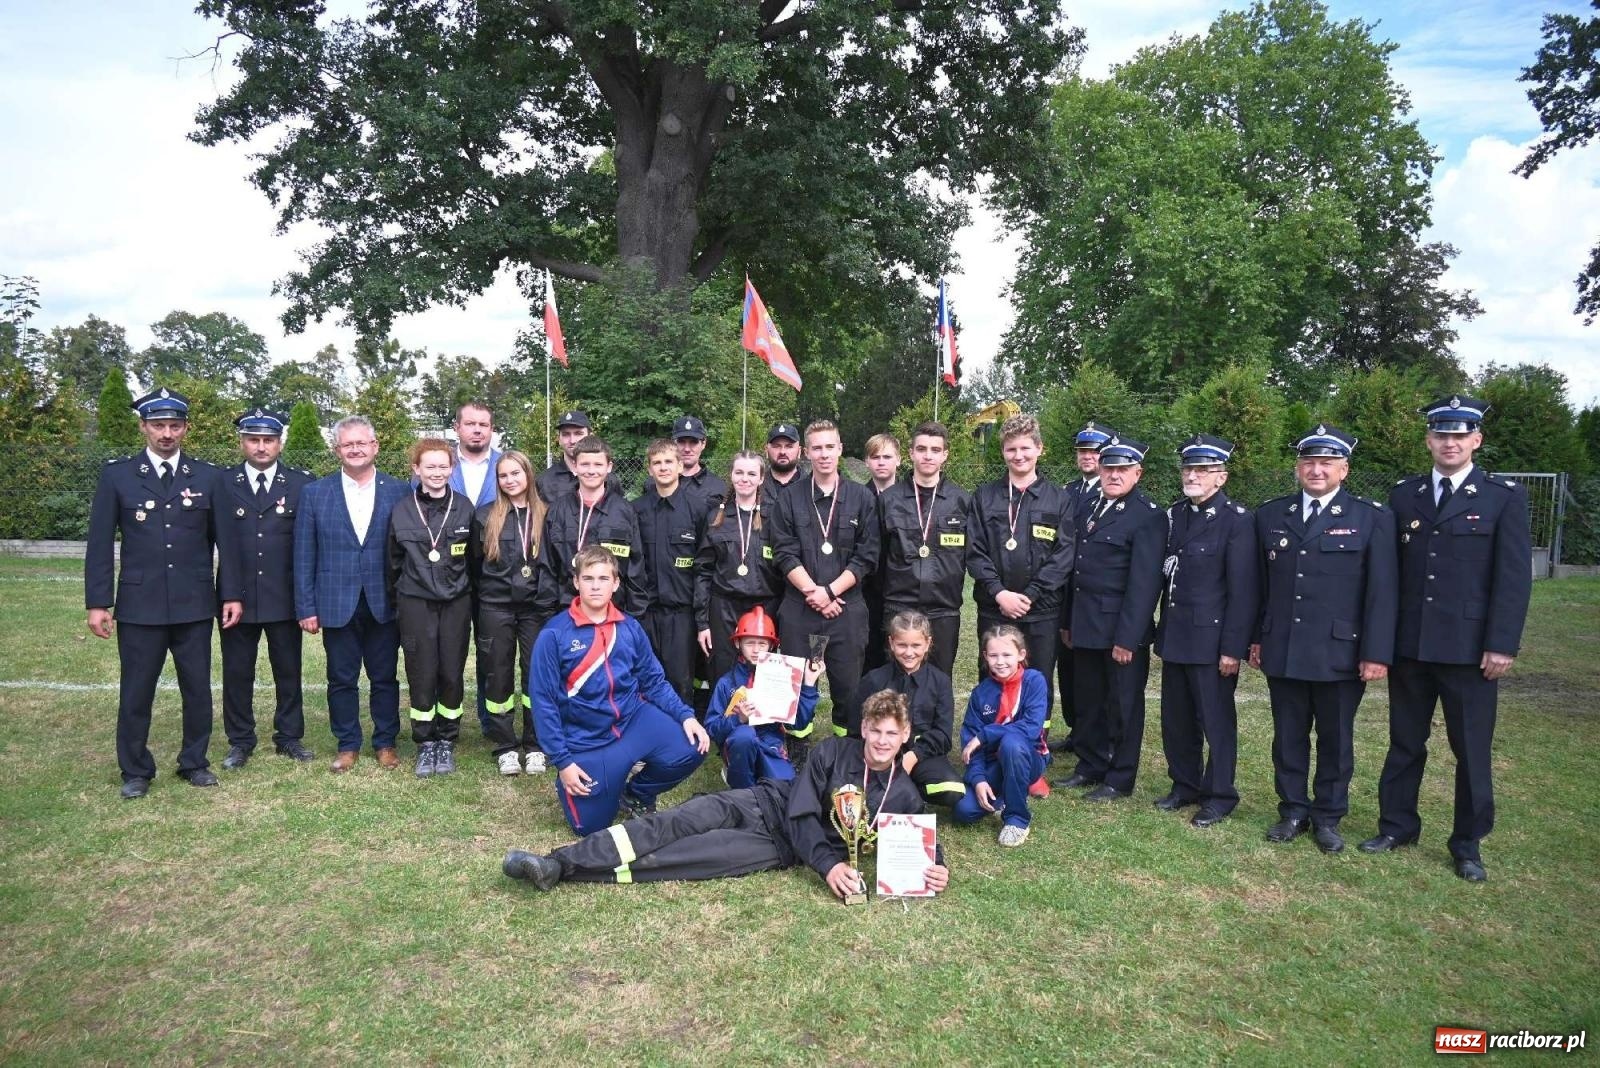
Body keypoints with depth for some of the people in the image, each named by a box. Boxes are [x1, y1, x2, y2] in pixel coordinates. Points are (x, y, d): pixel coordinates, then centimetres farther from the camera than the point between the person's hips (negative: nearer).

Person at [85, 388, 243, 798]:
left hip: (195, 605, 1)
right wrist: (97, 602, -4)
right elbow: (100, 544, 1)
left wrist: (232, 593, 1)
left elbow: (225, 541, 5)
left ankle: (194, 762, 24)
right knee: (136, 692, 6)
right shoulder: (116, 475, 2)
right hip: (139, 604, -1)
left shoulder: (208, 477, 4)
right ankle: (135, 771, 21)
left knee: (198, 688, 8)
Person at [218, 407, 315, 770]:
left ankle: (289, 737, 23)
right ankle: (240, 741, 24)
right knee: (237, 672, 10)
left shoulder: (302, 484, 1)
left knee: (288, 671, 10)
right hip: (237, 598, 0)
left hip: (285, 599, 0)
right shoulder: (221, 483, 2)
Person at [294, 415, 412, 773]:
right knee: (341, 680, 10)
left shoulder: (400, 492, 0)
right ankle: (347, 745, 24)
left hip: (384, 604, 0)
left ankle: (385, 743, 23)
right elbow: (304, 556, 2)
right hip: (337, 604, 1)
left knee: (385, 678, 9)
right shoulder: (314, 494, 3)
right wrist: (306, 607, -2)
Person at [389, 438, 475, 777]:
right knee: (421, 675, 3)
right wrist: (397, 601, 10)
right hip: (415, 604, 0)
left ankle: (447, 741, 19)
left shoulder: (464, 508, 0)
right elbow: (394, 562, 9)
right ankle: (425, 743, 17)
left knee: (452, 674, 4)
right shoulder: (402, 512, 1)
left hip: (455, 603, 0)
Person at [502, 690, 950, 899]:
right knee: (677, 824, -22)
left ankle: (567, 873, -26)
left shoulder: (903, 796, 0)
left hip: (781, 847, -1)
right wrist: (828, 864, -21)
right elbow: (800, 811, -7)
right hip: (761, 803, 1)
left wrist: (936, 868, -23)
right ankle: (559, 862, -27)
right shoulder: (835, 751, -2)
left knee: (699, 854, -21)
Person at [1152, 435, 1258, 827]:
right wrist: (1162, 632, 10)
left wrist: (1232, 649, -15)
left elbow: (1242, 591, -13)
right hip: (1175, 638, 6)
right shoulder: (1174, 515, 10)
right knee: (1176, 719, 14)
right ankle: (1185, 786, 30)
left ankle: (1219, 795, 20)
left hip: (1211, 641, -6)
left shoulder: (1237, 521, -10)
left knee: (1216, 721, 5)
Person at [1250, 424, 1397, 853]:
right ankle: (1293, 811, 25)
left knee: (1336, 740, 9)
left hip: (1340, 653, -2)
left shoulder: (1372, 519, -2)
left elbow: (1381, 591, -6)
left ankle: (1328, 817, 23)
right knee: (1288, 737, 11)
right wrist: (1255, 638, 9)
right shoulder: (1270, 515, 8)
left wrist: (1376, 653, -10)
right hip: (1282, 652, 3)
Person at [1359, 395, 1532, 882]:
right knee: (1404, 743, 13)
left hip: (1470, 648, -3)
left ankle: (1467, 844, 20)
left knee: (1472, 751, 6)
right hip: (1409, 645, 3)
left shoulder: (1505, 497, -1)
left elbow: (1514, 577, -6)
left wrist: (1502, 645, -11)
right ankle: (1397, 825, 27)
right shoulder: (1403, 496, 8)